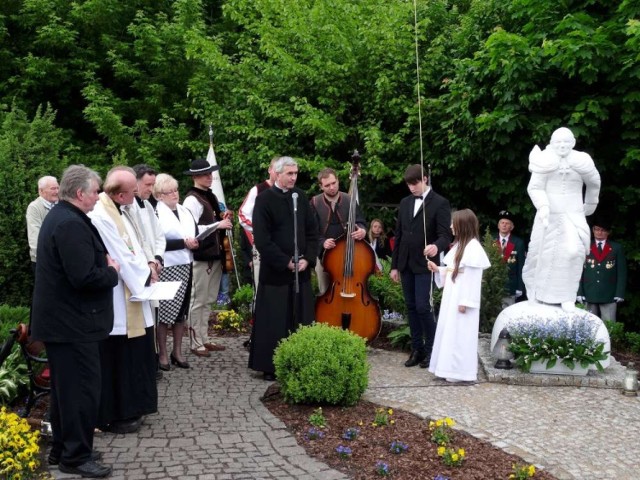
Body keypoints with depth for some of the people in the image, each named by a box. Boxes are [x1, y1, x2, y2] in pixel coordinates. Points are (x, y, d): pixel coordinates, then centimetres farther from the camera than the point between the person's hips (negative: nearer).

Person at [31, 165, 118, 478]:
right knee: (83, 389, -2)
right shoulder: (71, 224, -22)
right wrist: (112, 272, -11)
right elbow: (85, 277, -28)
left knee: (66, 388, 18)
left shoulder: (60, 216, 13)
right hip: (73, 323, -11)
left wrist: (102, 260, 5)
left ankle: (62, 450, 28)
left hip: (60, 319, 11)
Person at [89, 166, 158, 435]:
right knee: (117, 358, 0)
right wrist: (146, 276, -9)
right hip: (116, 301, -10)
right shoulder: (101, 216, -23)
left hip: (130, 294, 10)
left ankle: (129, 408, 29)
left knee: (133, 354, 17)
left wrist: (146, 264, 2)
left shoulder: (119, 210, 8)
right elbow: (121, 258, -21)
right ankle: (114, 417, 12)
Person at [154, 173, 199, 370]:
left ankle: (177, 352, 22)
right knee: (165, 310, -3)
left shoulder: (185, 211, 14)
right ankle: (162, 354, 9)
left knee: (181, 309, 12)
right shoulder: (155, 214, -9)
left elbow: (196, 234, 16)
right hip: (166, 269, -7)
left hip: (186, 267, 7)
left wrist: (196, 242, -7)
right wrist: (184, 243, -18)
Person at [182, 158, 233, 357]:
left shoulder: (210, 196, 15)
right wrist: (218, 224, -21)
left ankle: (204, 339, 23)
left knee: (208, 301, 14)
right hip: (200, 257, -9)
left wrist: (223, 219, 5)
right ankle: (196, 343, 6)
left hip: (214, 255, 9)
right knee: (198, 301, -1)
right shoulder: (192, 200, -12)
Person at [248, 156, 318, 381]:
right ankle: (270, 367, 11)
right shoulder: (264, 199, -7)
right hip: (275, 271, -5)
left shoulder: (300, 196, 8)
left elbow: (312, 230, 10)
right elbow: (261, 239, -12)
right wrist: (286, 262, -14)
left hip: (301, 270, 5)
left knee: (301, 320, 8)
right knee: (274, 322, 1)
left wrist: (308, 258, -4)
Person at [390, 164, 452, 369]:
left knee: (422, 307, -9)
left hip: (424, 264, -6)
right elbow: (399, 235, 14)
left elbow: (445, 234, -12)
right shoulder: (405, 203, 12)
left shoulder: (440, 203, -6)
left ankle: (431, 350, 5)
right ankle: (417, 349, 16)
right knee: (411, 307, 8)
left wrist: (436, 246, -35)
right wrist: (394, 265, 13)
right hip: (406, 264, 6)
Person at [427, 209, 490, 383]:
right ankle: (451, 368, 21)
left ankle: (460, 371, 2)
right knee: (449, 332, 13)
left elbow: (472, 278, -19)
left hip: (461, 299, -10)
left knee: (459, 334, -5)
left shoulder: (473, 247, -16)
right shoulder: (459, 245, 14)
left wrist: (465, 302, -21)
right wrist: (438, 270, 6)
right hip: (451, 298, 10)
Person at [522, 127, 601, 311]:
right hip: (548, 216, -1)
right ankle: (538, 296, 28)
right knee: (544, 255, 7)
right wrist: (543, 206, -26)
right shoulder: (545, 162, -6)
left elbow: (594, 183, 19)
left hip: (573, 216, 1)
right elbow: (535, 187, -10)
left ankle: (567, 297, -9)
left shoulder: (581, 162, 1)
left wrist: (591, 203, 30)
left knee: (573, 252, -19)